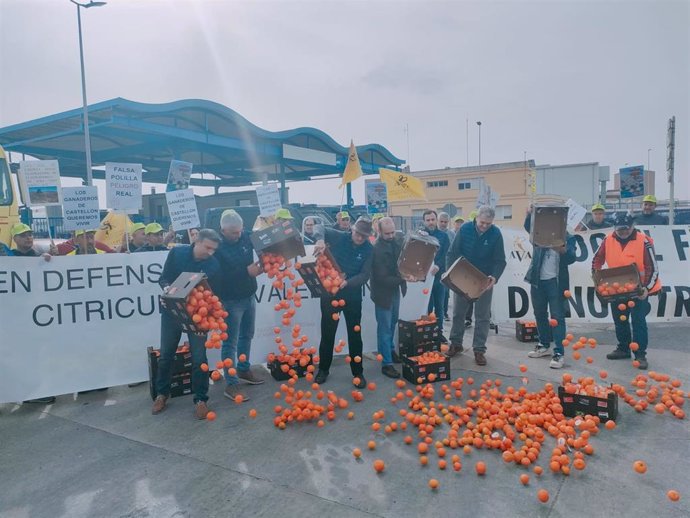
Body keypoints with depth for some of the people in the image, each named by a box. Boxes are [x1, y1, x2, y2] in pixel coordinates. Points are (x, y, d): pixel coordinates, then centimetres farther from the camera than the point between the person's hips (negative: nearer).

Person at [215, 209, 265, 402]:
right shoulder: (217, 247, -20)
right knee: (230, 342, 1)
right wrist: (246, 271, -26)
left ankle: (244, 370, 40)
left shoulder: (246, 235, -4)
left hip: (249, 296, 7)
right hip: (231, 300, -7)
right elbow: (219, 276, -24)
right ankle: (231, 384, 10)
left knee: (246, 336, 21)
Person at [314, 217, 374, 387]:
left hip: (352, 295, 0)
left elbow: (365, 274, -13)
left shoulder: (369, 250, -8)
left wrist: (347, 282, -30)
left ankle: (358, 372, 22)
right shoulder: (339, 237, -8)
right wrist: (320, 240, -28)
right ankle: (323, 369, 27)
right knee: (327, 333, 11)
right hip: (330, 292, 0)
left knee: (354, 335, 8)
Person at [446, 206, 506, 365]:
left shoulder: (496, 234, -14)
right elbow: (453, 253, -7)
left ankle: (479, 349, 16)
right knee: (458, 312, 13)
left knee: (483, 316, 5)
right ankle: (456, 343, 29)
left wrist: (494, 277, -29)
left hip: (484, 281, -1)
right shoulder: (465, 229, -13)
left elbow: (500, 261, -12)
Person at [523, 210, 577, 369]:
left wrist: (563, 250, -33)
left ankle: (558, 353, -2)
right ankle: (544, 345, 29)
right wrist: (530, 215, -30)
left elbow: (571, 259, -11)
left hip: (555, 281, -4)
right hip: (537, 280, 4)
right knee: (539, 314, 14)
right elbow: (528, 227, -9)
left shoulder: (568, 238, -1)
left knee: (557, 317, -4)